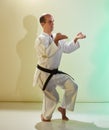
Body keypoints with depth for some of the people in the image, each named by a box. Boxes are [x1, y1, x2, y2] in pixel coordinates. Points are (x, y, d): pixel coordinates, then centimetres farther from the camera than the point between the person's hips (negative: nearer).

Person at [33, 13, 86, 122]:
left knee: (72, 86, 2)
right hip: (44, 74, -7)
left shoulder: (56, 37, 7)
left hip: (55, 73, 8)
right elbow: (47, 53, -33)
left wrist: (76, 39, 7)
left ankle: (63, 108, 21)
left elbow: (67, 48, 16)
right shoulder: (40, 39, -17)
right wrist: (56, 41, -35)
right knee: (53, 97, -5)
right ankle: (45, 117, 22)